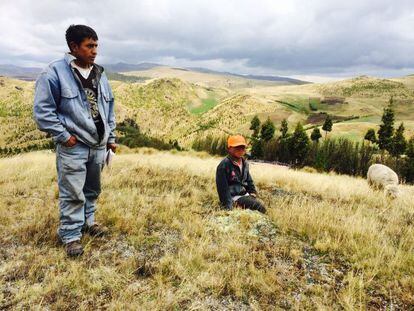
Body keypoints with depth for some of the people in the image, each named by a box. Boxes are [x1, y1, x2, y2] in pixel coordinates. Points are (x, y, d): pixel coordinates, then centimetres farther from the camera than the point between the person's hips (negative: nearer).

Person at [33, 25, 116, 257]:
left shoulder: (100, 74, 10)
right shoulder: (55, 73, -9)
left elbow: (109, 108, 16)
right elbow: (42, 109, -9)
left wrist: (111, 138, 14)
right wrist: (63, 136, -12)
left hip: (99, 146, 6)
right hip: (73, 147, -6)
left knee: (93, 189, 18)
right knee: (72, 194, 1)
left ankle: (88, 221, 37)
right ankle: (71, 235, 16)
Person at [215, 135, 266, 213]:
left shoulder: (245, 163, 9)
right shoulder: (224, 165, -16)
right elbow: (223, 187, -17)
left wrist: (253, 193, 10)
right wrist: (229, 206, -20)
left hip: (245, 194, 8)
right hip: (234, 197, -8)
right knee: (259, 207, -20)